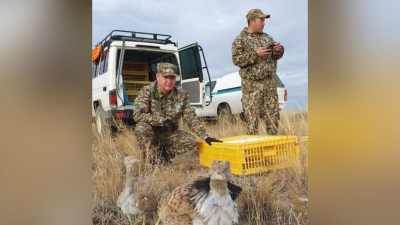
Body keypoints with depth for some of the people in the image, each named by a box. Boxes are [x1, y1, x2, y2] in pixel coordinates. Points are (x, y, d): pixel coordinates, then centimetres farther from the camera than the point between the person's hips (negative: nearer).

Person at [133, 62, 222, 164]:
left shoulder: (182, 95, -4)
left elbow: (191, 118, -4)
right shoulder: (147, 92, -13)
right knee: (141, 127, -34)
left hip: (170, 135, 3)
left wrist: (206, 137, -14)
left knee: (191, 141, -21)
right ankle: (156, 161, -18)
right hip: (151, 136, -2)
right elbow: (137, 115, -25)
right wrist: (163, 120, -30)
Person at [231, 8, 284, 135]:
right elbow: (236, 60, -13)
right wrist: (255, 54, -21)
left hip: (269, 83, 6)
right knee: (252, 118, -4)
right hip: (251, 85, -5)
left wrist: (279, 50, -2)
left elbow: (275, 57, 21)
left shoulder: (267, 38, 15)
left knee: (273, 115, 8)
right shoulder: (240, 40, -2)